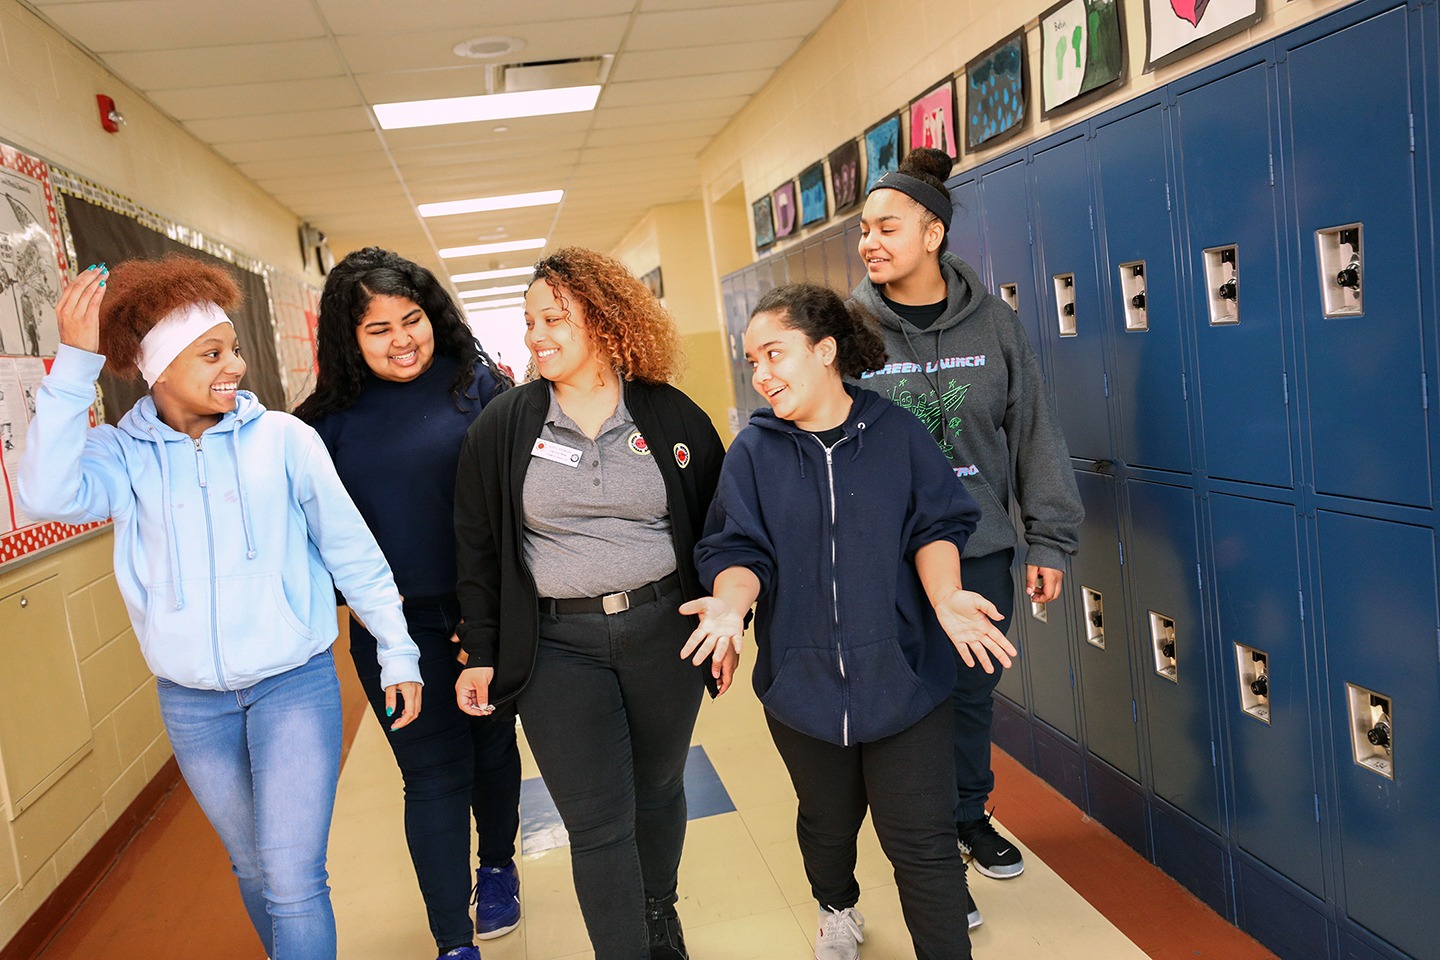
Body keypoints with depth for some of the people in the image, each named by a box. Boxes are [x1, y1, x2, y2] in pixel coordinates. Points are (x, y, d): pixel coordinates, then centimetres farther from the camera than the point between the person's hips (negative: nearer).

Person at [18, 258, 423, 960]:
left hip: (294, 684, -2)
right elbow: (48, 496, -25)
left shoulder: (283, 438, -8)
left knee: (293, 882, -5)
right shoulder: (120, 453, -4)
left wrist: (398, 652, 0)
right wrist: (75, 365, -26)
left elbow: (351, 551, -2)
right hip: (191, 701, 3)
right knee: (252, 868, 20)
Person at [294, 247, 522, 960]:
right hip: (394, 624, 0)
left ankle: (497, 866, 44)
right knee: (434, 773, 3)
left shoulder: (474, 384, -5)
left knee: (492, 745, 18)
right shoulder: (333, 415, 0)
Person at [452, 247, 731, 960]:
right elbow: (478, 548, 4)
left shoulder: (673, 417, -1)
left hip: (664, 630, 2)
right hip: (558, 647, -1)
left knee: (658, 789, 18)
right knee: (598, 823, -2)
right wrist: (481, 654, 2)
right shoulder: (502, 426, -1)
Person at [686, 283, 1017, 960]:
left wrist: (944, 597, -23)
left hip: (902, 672, -2)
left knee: (922, 842, 1)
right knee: (827, 822, 23)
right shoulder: (753, 452, -2)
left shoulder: (896, 432, -4)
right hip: (801, 677, 2)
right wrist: (732, 600, -27)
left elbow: (935, 527, -4)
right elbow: (738, 549, -6)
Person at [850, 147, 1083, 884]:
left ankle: (968, 816, 40)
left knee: (973, 691, 17)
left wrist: (1049, 539, 2)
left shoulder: (991, 321, 0)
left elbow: (1034, 431, 4)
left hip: (980, 552, 2)